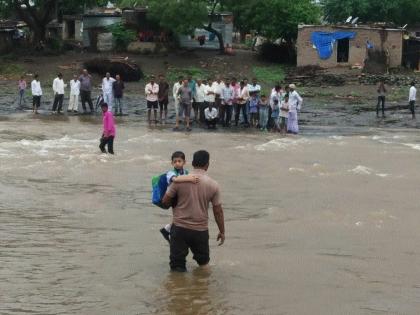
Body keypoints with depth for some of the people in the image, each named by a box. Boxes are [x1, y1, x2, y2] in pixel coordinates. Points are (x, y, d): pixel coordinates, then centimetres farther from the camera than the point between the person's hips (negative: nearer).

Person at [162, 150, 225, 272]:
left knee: (177, 264, 5)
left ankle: (178, 267, -18)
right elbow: (218, 211, 0)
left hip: (179, 227, -1)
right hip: (201, 230, 1)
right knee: (204, 262, 19)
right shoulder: (213, 185, -5)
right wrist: (222, 231, 12)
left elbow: (165, 200, 0)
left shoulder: (179, 181, -8)